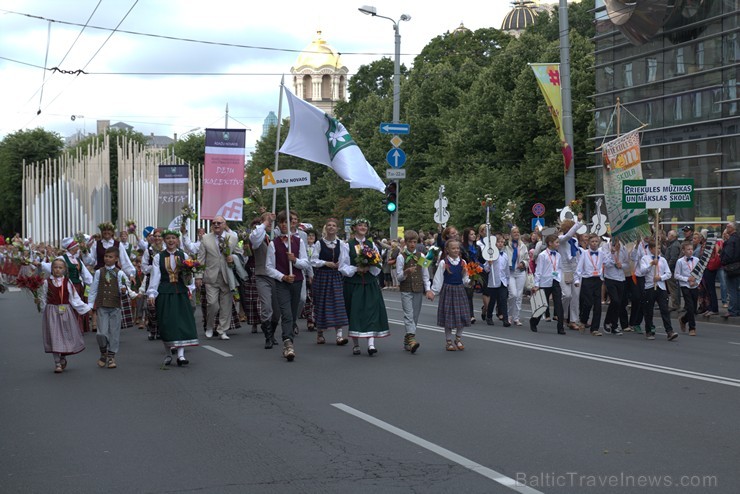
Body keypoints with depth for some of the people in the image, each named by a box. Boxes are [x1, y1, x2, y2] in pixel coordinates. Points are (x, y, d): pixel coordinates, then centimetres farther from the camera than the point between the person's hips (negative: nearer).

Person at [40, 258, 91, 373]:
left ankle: (63, 358, 30)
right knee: (54, 336, -2)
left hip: (65, 311, 1)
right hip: (52, 311, -1)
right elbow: (43, 298, 6)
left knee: (66, 335, 7)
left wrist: (87, 308, 0)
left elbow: (74, 298, 3)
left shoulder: (67, 282, 1)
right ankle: (57, 363, 5)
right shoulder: (47, 282, -1)